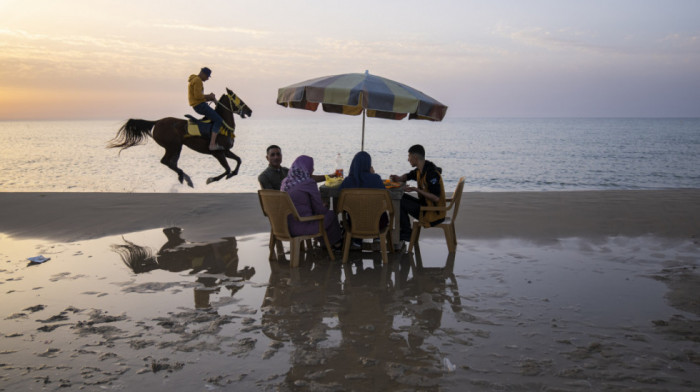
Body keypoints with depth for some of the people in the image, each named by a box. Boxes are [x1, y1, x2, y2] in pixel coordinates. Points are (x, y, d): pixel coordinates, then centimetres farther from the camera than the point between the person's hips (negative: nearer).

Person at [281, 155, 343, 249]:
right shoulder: (309, 184, -15)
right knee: (330, 215, 17)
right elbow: (319, 209, -8)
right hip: (302, 227, -7)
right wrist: (325, 208, 15)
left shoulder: (285, 183, 5)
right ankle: (336, 243, 36)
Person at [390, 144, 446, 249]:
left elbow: (436, 198, -28)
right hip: (426, 205, 10)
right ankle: (402, 232, 8)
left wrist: (416, 189, -24)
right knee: (401, 198, 8)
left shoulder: (431, 173, -23)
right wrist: (397, 178, 2)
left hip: (434, 213, -10)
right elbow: (407, 176, 25)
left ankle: (406, 234, 3)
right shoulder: (420, 170, 7)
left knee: (399, 203, -13)